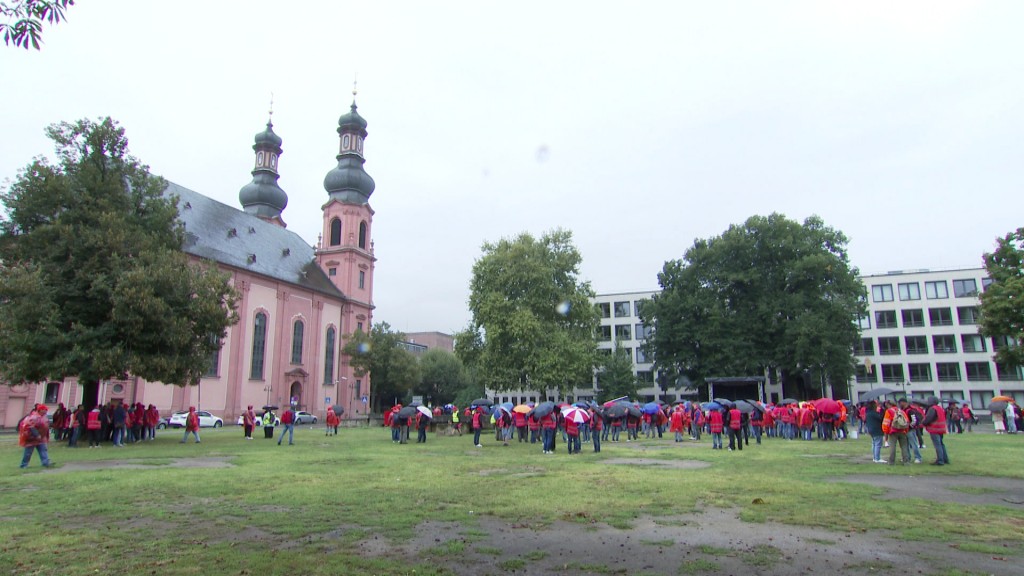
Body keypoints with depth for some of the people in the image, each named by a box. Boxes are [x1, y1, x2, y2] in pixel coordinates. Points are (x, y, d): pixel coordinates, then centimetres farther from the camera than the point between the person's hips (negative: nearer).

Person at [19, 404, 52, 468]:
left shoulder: (43, 417, 11)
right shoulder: (34, 417, -20)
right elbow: (31, 427, -28)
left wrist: (47, 437, 21)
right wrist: (37, 435, -29)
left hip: (40, 438, 9)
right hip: (32, 438, -9)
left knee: (43, 450, -1)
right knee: (28, 452, 2)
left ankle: (46, 463, -7)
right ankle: (24, 465, 15)